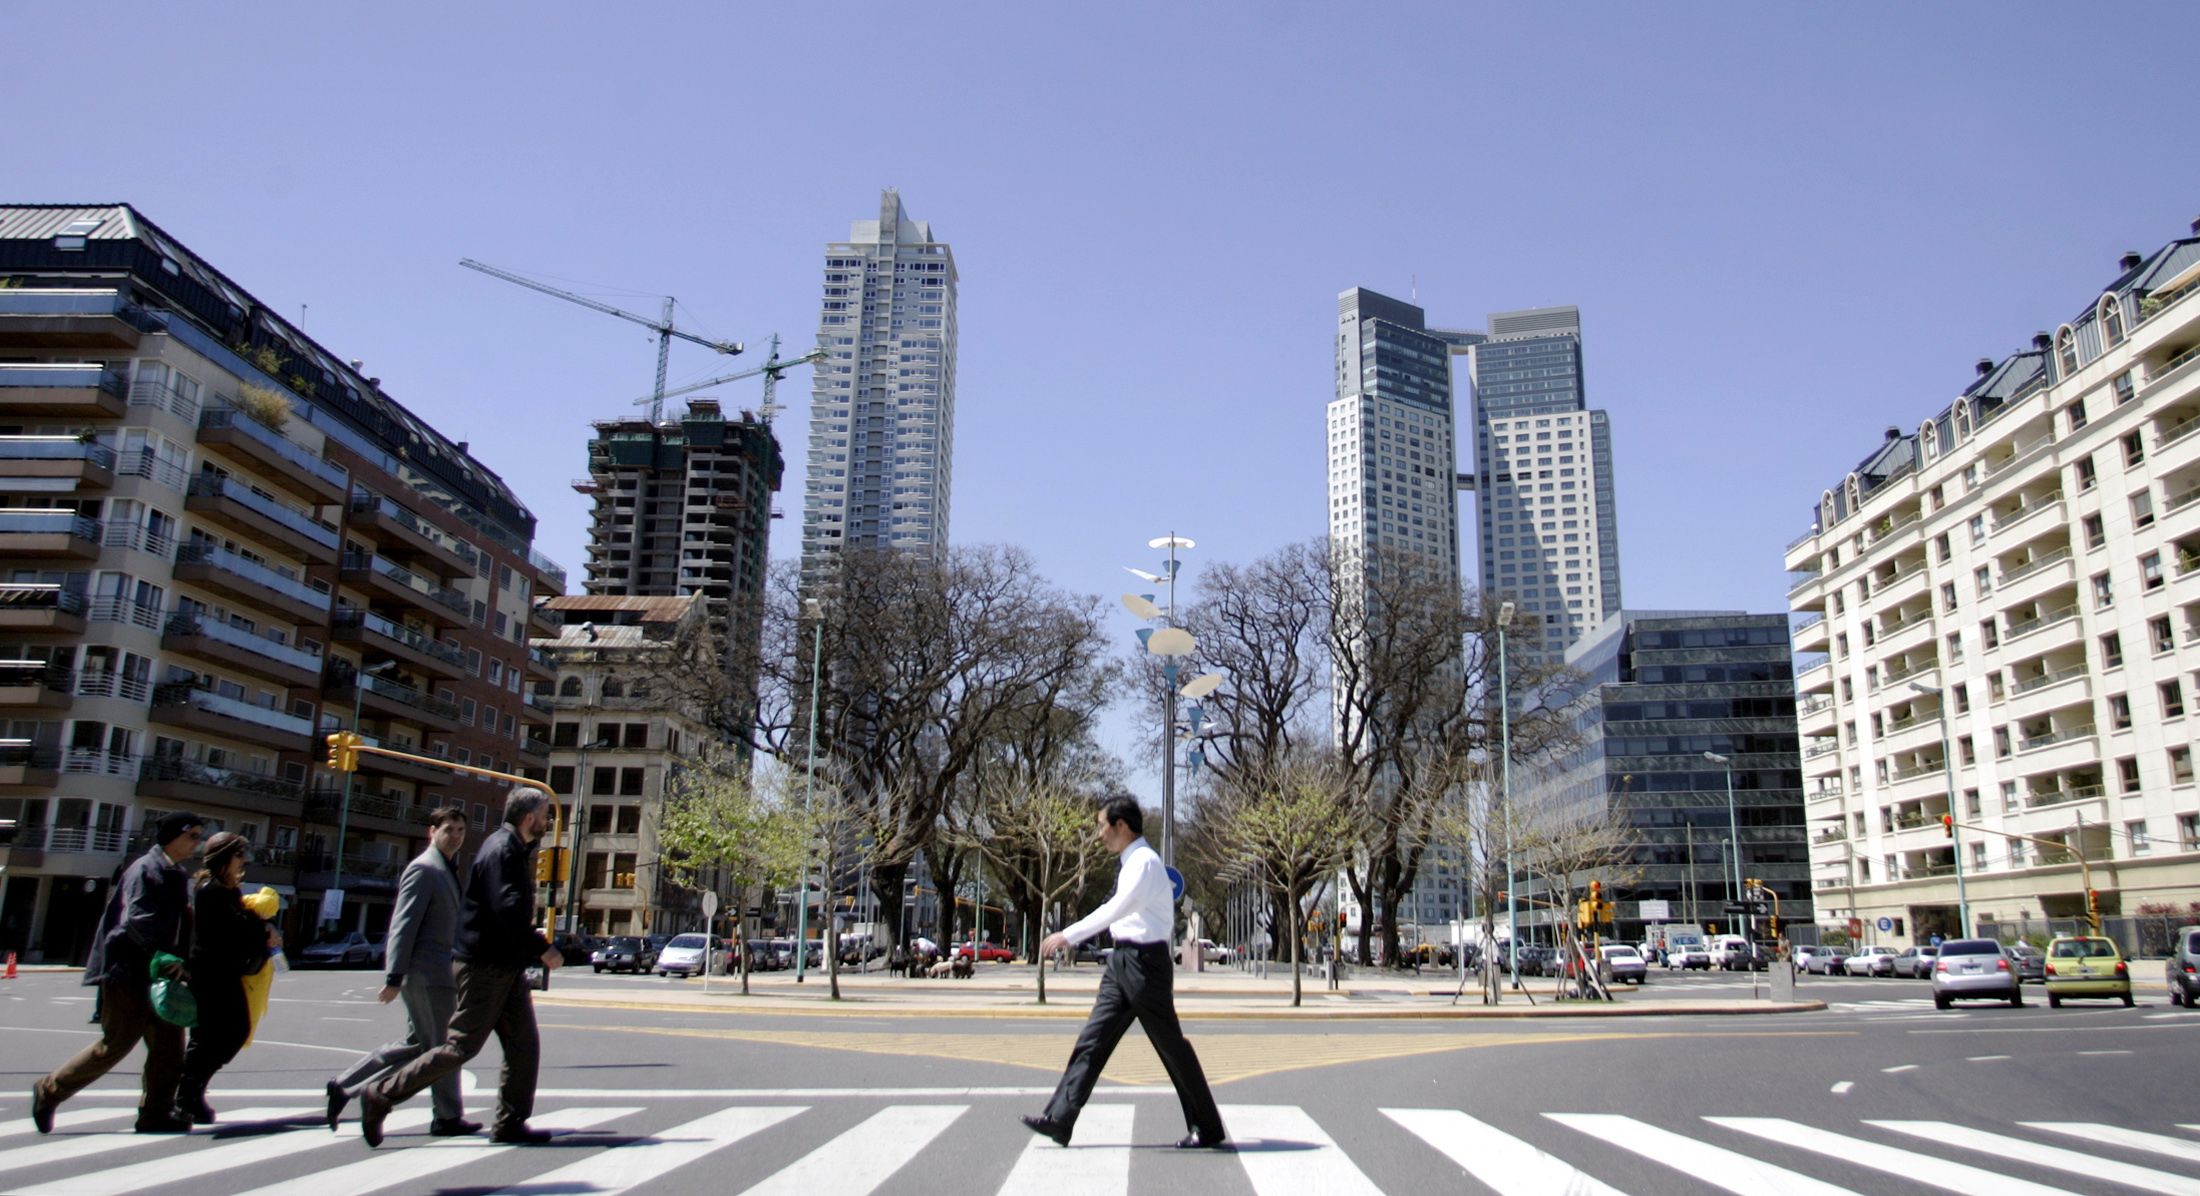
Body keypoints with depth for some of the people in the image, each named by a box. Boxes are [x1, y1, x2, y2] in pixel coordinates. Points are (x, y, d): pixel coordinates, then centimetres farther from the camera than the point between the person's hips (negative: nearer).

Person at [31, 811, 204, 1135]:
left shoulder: (179, 876, 15)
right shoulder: (145, 870, -13)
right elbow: (136, 920, -24)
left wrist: (178, 962, 6)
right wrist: (169, 957, -29)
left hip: (157, 974, 9)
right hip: (128, 974, -8)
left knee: (169, 1045, 3)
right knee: (115, 1044, -3)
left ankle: (155, 1112, 9)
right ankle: (49, 1091, 16)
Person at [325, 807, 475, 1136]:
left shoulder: (447, 870, 18)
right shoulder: (423, 869, -12)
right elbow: (403, 925, -18)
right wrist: (394, 978, -21)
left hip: (438, 970, 10)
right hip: (427, 972, -10)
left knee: (418, 1042, 15)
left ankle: (343, 1086, 19)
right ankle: (448, 1118, 8)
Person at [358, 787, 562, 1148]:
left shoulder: (514, 849, 15)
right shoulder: (501, 850, -17)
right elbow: (506, 909, -27)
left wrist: (532, 935, 16)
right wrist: (541, 949, -21)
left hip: (508, 967, 10)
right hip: (485, 966, -10)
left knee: (524, 1046, 6)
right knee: (461, 1046, -5)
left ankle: (510, 1124, 11)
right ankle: (381, 1095, 7)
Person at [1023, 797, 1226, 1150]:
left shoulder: (1145, 862, -16)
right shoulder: (1131, 862, 14)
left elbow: (1117, 908, -28)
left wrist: (1068, 935, -30)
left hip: (1145, 960, -9)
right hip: (1122, 961, 9)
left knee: (1172, 1046, 0)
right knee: (1093, 1040, 4)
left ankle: (1208, 1130, 11)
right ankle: (1059, 1119, 4)